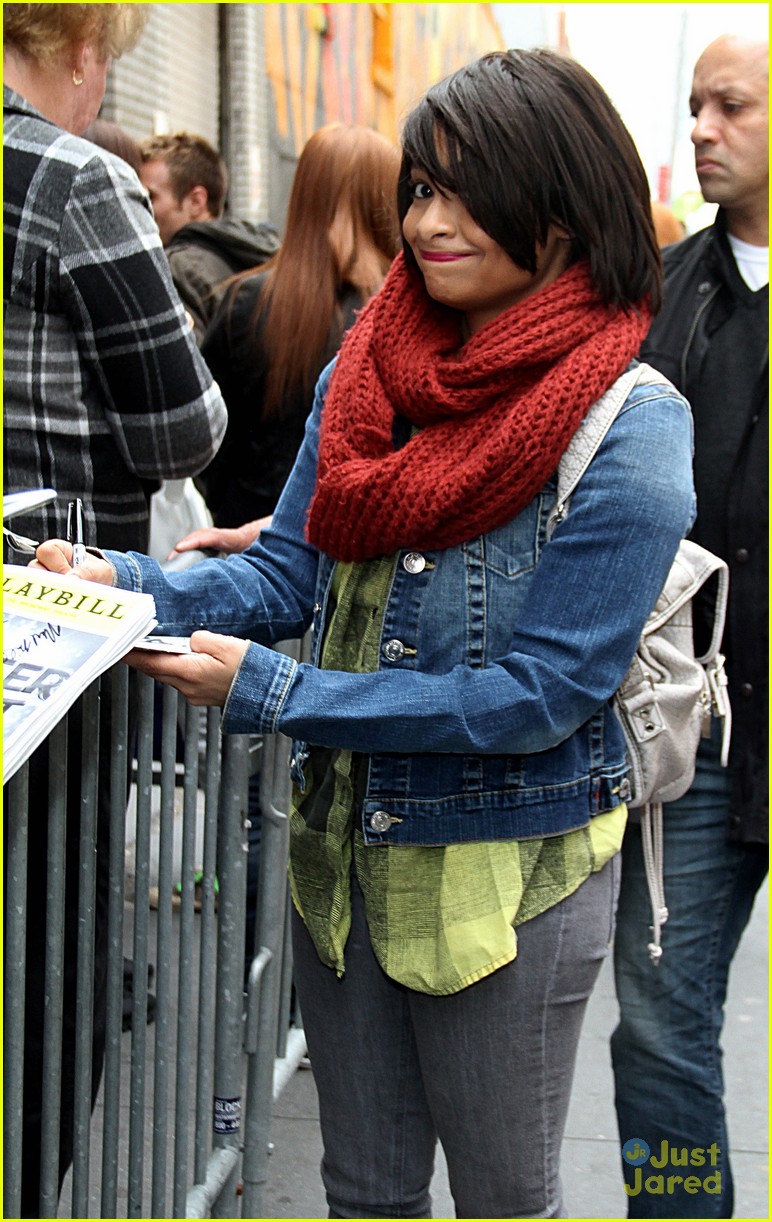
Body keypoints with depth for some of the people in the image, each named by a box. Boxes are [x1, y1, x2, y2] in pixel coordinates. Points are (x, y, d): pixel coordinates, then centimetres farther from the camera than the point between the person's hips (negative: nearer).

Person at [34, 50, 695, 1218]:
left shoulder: (630, 431, -19)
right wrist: (129, 586, -18)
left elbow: (542, 693, -22)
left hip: (507, 875, -5)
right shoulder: (368, 366, 0)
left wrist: (272, 691, -24)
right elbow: (289, 571, 2)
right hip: (345, 846, 5)